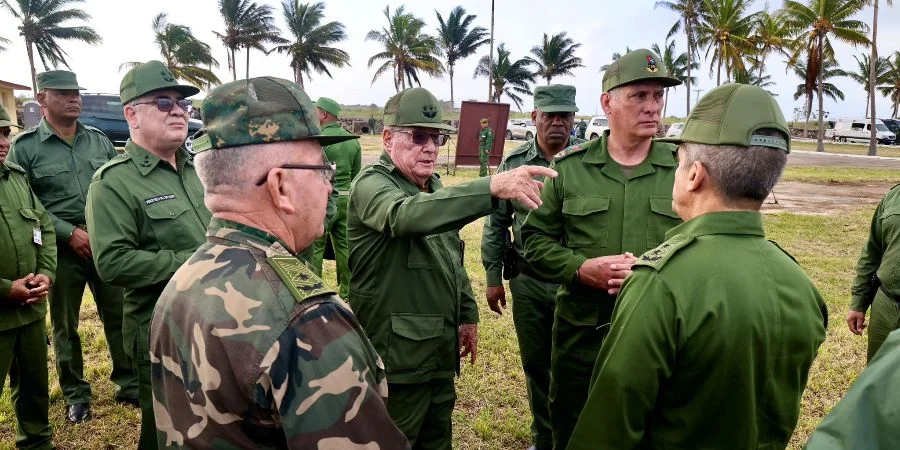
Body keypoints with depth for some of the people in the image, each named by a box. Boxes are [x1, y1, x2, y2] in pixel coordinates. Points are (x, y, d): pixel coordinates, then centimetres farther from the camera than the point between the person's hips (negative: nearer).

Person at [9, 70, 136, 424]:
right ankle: (76, 395, 27)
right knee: (65, 326, 11)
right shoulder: (25, 147, -3)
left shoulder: (100, 140, 7)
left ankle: (129, 385, 22)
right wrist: (70, 233, -14)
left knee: (119, 317, 8)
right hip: (62, 251, -2)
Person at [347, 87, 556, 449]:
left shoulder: (433, 186, 12)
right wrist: (492, 187, -49)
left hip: (440, 349, 8)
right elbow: (407, 215, -40)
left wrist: (467, 315, 13)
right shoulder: (371, 184, -16)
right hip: (398, 354, -8)